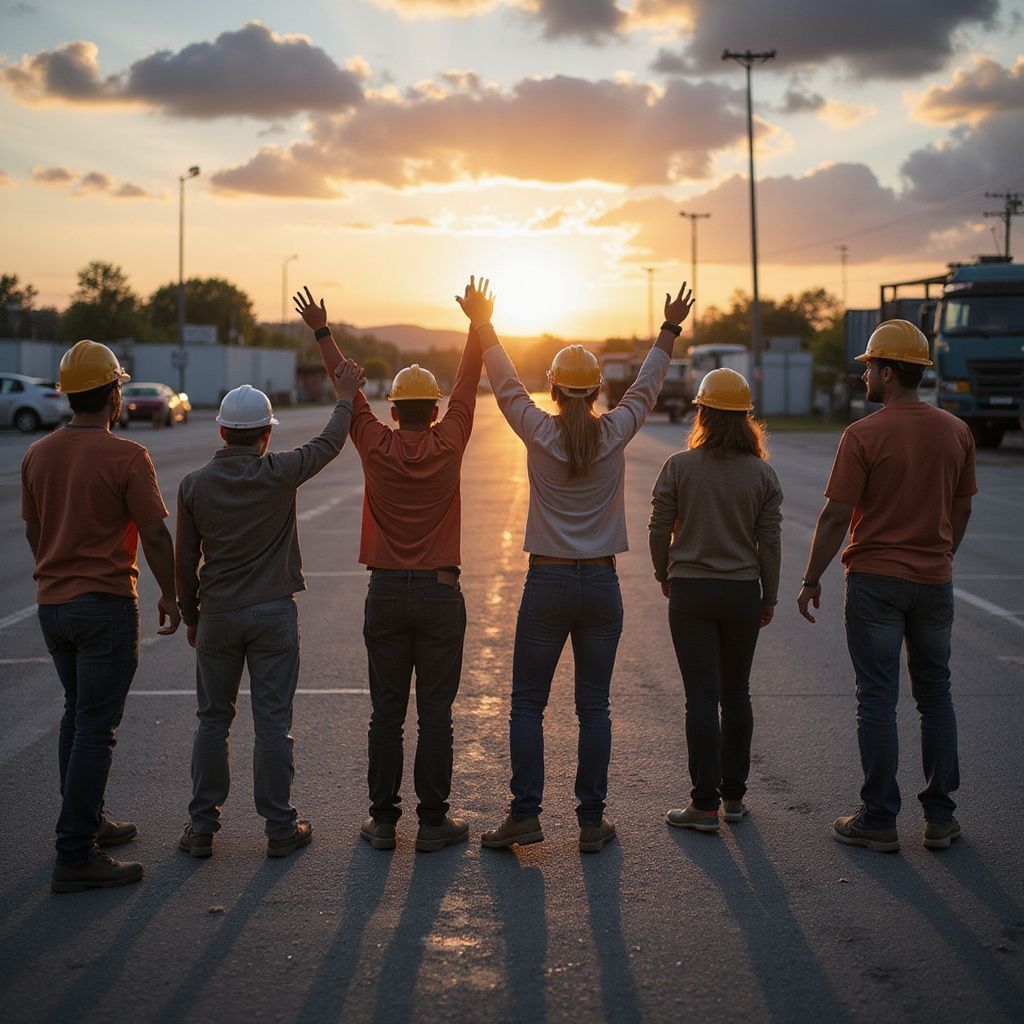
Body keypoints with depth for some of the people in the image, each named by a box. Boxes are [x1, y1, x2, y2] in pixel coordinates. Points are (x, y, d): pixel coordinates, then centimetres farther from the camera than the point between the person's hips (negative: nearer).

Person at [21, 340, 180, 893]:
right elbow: (155, 535, -13)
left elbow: (33, 531, 14)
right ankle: (75, 855, -4)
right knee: (95, 728, -4)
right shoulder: (126, 456, -15)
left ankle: (85, 822, 32)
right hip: (106, 604, -7)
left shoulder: (37, 455, 4)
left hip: (52, 602, 7)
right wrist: (169, 596, 0)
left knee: (77, 716, 21)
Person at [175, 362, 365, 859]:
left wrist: (191, 616, 15)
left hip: (217, 614, 2)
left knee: (212, 722, 11)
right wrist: (345, 398, 21)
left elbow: (184, 561, 3)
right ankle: (281, 828, 9)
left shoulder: (194, 484, -3)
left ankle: (202, 827, 14)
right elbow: (328, 444, 7)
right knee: (273, 723, 3)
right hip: (273, 613, -2)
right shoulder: (278, 474, -10)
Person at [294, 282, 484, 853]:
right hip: (440, 593, -1)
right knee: (435, 713, 2)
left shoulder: (377, 447, -3)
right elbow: (469, 385, 7)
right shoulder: (448, 444, -4)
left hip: (386, 592, 1)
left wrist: (322, 332, 19)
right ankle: (434, 821, 6)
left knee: (386, 713, 6)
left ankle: (383, 820, 9)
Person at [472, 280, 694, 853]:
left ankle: (526, 814, 3)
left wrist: (484, 327, 19)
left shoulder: (539, 434, -5)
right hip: (602, 585, 2)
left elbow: (507, 386, 9)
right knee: (594, 708, 6)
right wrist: (669, 332, 27)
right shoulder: (614, 435, -1)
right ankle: (592, 821, 9)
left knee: (528, 704, 6)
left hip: (547, 583, -1)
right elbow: (647, 388, 15)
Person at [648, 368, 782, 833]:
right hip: (743, 592, 2)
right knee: (737, 694, 14)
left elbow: (659, 530, -4)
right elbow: (770, 541, 0)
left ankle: (705, 804, 0)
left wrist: (664, 575, 14)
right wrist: (769, 598, 10)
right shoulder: (762, 473, -1)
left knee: (701, 696, -1)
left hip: (690, 590, -2)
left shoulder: (679, 467, -7)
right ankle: (733, 796, 21)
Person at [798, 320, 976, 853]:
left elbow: (836, 515, -13)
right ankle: (940, 816, 17)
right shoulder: (956, 432, 3)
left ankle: (878, 820, 6)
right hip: (934, 581, 5)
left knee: (878, 699, 1)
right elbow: (962, 509, 12)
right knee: (935, 697, 13)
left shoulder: (863, 435, -13)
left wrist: (811, 579, -4)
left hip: (875, 580, -5)